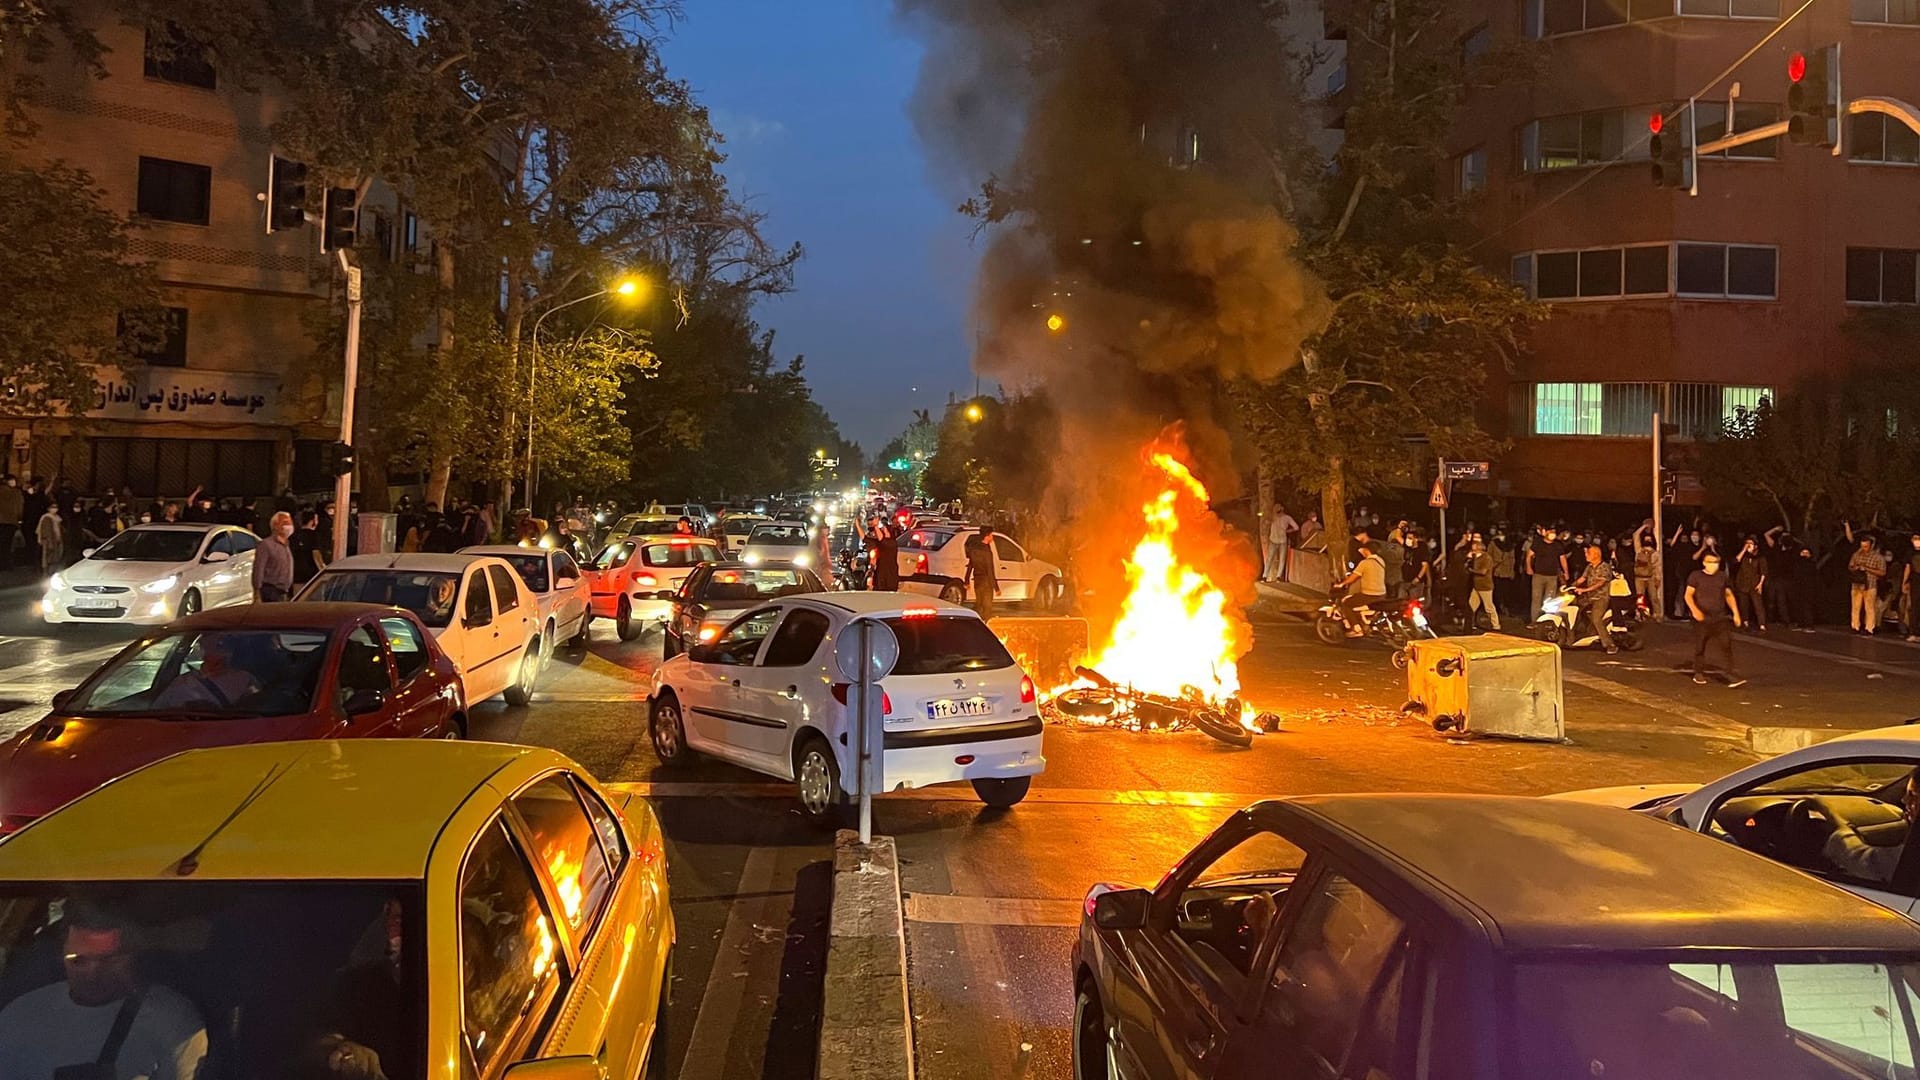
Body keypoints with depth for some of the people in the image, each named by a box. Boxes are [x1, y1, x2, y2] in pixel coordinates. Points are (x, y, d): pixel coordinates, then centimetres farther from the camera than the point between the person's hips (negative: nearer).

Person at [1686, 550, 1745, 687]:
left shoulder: (1722, 577, 9)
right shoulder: (1696, 576, -2)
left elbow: (1729, 595, 18)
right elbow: (1688, 595, -5)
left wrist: (1735, 613, 11)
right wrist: (1694, 609, -21)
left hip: (1721, 618, 2)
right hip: (1702, 618, -2)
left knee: (1727, 645, -8)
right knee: (1700, 647, 8)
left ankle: (1731, 675, -9)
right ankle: (1699, 673, 25)